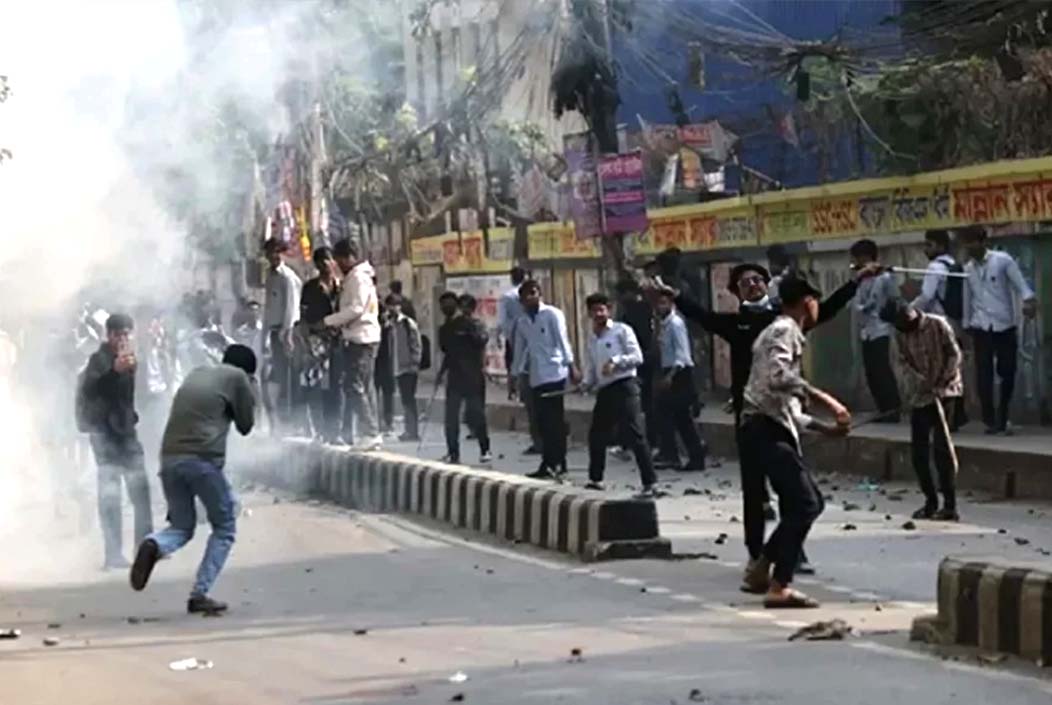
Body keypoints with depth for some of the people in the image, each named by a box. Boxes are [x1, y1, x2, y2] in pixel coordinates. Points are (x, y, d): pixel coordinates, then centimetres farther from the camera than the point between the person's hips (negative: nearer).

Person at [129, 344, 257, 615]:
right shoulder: (237, 377, 6)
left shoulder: (196, 374, 24)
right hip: (202, 458, -5)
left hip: (169, 458, 6)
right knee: (224, 527, 12)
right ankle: (199, 594, 0)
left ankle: (154, 546, -15)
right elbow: (245, 425, 11)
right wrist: (249, 394, 24)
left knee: (182, 526, 20)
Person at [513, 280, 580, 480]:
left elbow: (563, 341, -10)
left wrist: (571, 367, -18)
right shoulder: (522, 322, 14)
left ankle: (553, 463, -9)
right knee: (544, 422, 6)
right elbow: (520, 350, 20)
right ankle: (552, 463, 11)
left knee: (554, 420, -7)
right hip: (536, 378, 6)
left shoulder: (552, 315, -3)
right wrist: (516, 375, 19)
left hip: (554, 374, -6)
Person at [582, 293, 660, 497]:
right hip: (604, 391, 8)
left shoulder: (622, 331, -2)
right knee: (596, 436, 16)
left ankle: (650, 484, -16)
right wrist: (587, 383, 3)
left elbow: (637, 357, -9)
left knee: (635, 436, -14)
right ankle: (595, 479, 34)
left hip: (624, 388, -8)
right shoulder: (592, 338, 18)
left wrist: (615, 361, -19)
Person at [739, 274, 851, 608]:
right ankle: (780, 587, -19)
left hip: (772, 429, 10)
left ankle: (759, 571, 18)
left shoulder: (782, 332, 25)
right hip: (766, 429, -10)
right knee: (804, 504, -16)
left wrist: (822, 426, 24)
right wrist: (823, 398, -26)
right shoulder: (784, 330, -7)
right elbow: (778, 376, -27)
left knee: (807, 503, 14)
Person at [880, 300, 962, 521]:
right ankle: (930, 501, 16)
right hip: (920, 395, 6)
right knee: (918, 448, 4)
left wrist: (941, 384, -16)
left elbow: (954, 354, -10)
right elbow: (904, 363, 2)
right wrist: (922, 383, -14)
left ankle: (950, 505, -9)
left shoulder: (937, 325, -11)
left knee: (942, 445, -11)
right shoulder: (900, 334, 4)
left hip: (943, 391, -6)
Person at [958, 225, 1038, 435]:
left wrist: (1029, 301, -28)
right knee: (984, 375, -6)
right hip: (981, 328, 2)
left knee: (1007, 374, 3)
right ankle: (990, 420, 1)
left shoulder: (1003, 260, -4)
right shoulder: (968, 269, 9)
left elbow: (1020, 284, -9)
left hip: (1005, 326, -2)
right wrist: (965, 326, 15)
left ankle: (1002, 419, 17)